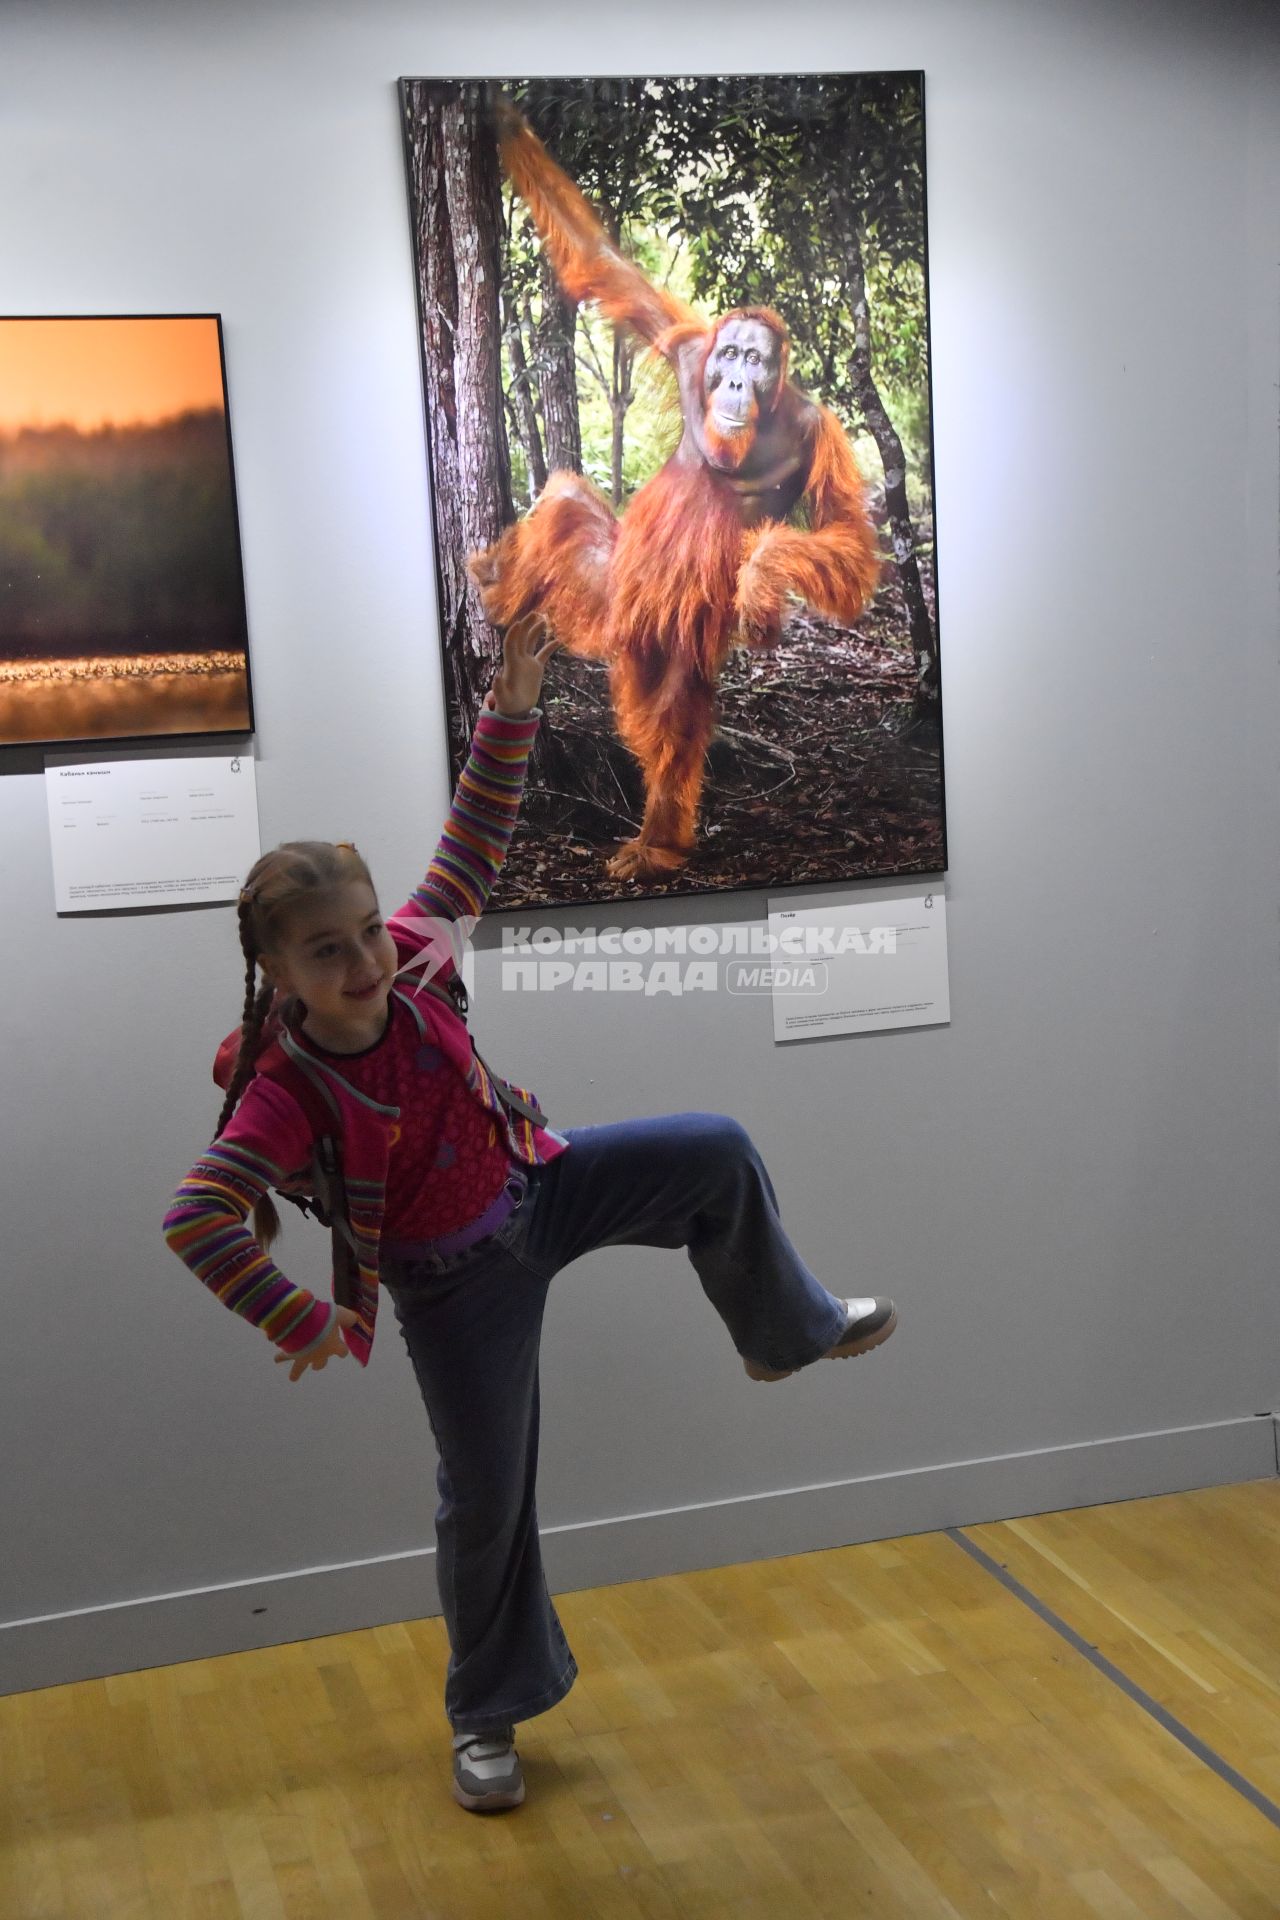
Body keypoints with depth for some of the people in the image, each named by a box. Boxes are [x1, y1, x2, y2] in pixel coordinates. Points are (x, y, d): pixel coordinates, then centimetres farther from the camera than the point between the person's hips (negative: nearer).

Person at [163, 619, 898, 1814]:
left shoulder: (407, 964, -19)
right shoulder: (287, 1095, -31)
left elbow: (475, 839, -14)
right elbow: (196, 1219, -37)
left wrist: (513, 701, -21)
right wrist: (297, 1322, -33)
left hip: (538, 1184, 5)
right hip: (457, 1279, -5)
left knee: (716, 1154, -7)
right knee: (485, 1493, 6)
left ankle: (788, 1333, 21)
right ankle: (488, 1716, 30)